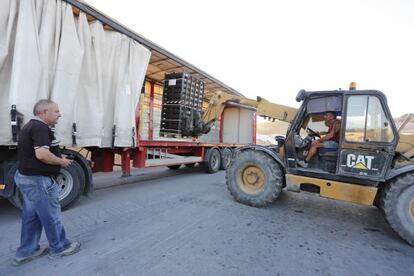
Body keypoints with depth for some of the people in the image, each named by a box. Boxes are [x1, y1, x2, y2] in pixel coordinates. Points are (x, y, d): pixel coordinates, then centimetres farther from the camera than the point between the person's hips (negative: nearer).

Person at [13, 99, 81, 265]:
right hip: (38, 179, -10)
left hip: (26, 176, 10)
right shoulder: (41, 127, -20)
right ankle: (60, 247, 19)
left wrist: (57, 158, 13)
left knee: (31, 215, 18)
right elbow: (42, 154, -30)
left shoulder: (30, 126, 14)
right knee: (51, 215, 4)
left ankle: (26, 251, 28)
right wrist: (61, 161, -15)